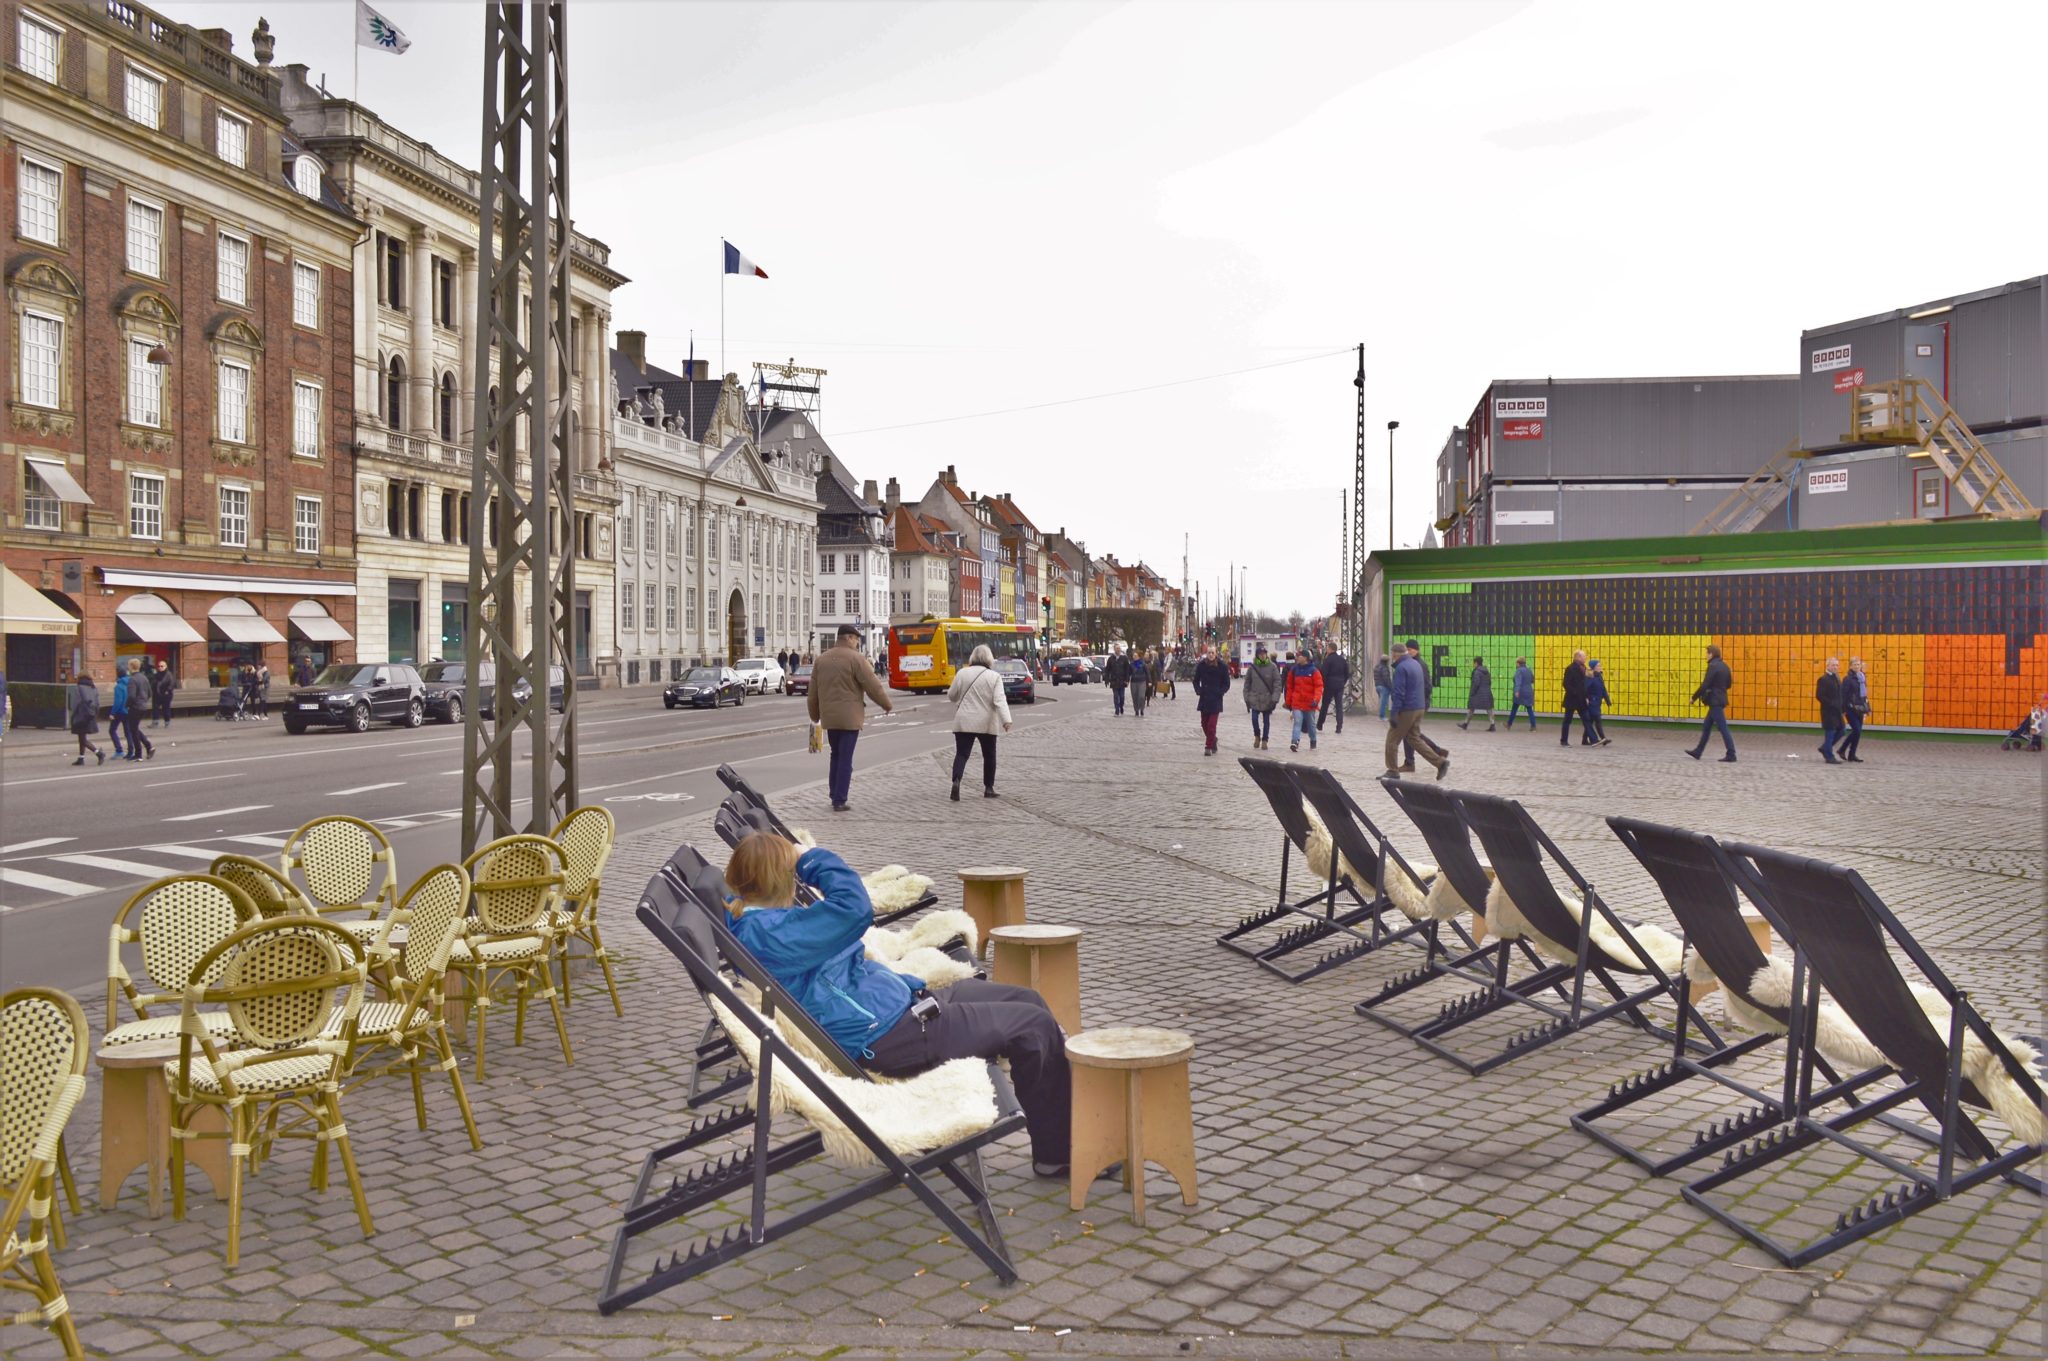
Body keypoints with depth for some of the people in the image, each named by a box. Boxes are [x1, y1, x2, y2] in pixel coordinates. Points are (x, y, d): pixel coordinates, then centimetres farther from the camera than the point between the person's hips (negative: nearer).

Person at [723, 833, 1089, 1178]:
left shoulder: (755, 922, 10)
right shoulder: (764, 933, -24)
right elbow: (854, 907, -32)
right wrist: (811, 858, -18)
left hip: (901, 1005, 11)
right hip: (886, 1038, -11)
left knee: (1026, 1000, 12)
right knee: (1033, 1026, -9)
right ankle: (1059, 1152, 6)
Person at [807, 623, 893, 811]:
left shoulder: (821, 660, 10)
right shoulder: (855, 658, -10)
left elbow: (813, 692, 14)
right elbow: (873, 686, -10)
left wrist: (815, 715, 24)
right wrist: (887, 705, 4)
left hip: (829, 717, 6)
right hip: (849, 717, -6)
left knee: (836, 755, 19)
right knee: (845, 759, -1)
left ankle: (834, 796, 21)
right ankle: (839, 801, -1)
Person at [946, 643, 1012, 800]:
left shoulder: (962, 673, 1)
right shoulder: (994, 676, -5)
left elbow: (951, 695, 8)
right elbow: (999, 700, -17)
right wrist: (1006, 720, -24)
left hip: (963, 722, 1)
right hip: (986, 723, -1)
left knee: (961, 753, 0)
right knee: (989, 756, 14)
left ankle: (956, 780, -24)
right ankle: (988, 789, 17)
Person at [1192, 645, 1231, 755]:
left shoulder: (1222, 666, -4)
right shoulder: (1201, 665, 2)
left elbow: (1226, 684, 2)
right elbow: (1196, 681, 12)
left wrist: (1220, 692, -10)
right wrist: (1199, 691, -3)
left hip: (1216, 700, -3)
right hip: (1203, 699, 3)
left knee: (1211, 724, -8)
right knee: (1204, 723, 9)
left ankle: (1209, 747, -4)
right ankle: (1213, 741, 31)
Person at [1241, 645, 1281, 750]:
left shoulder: (1272, 667, -5)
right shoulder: (1252, 667, 0)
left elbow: (1277, 683, -5)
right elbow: (1247, 683, 6)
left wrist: (1275, 699, -11)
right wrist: (1247, 698, 3)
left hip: (1267, 700, -1)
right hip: (1255, 699, 1)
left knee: (1266, 720, 7)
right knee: (1254, 719, -6)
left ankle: (1264, 740, 20)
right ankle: (1257, 736, 20)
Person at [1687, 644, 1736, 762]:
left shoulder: (1713, 667, -17)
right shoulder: (1724, 666, 11)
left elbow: (1704, 685, -20)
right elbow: (1729, 684, 18)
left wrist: (1694, 698, -10)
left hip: (1715, 701, -10)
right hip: (1720, 700, 10)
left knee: (1723, 728, -6)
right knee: (1706, 727, 16)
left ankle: (1731, 755, -5)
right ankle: (1698, 751, 22)